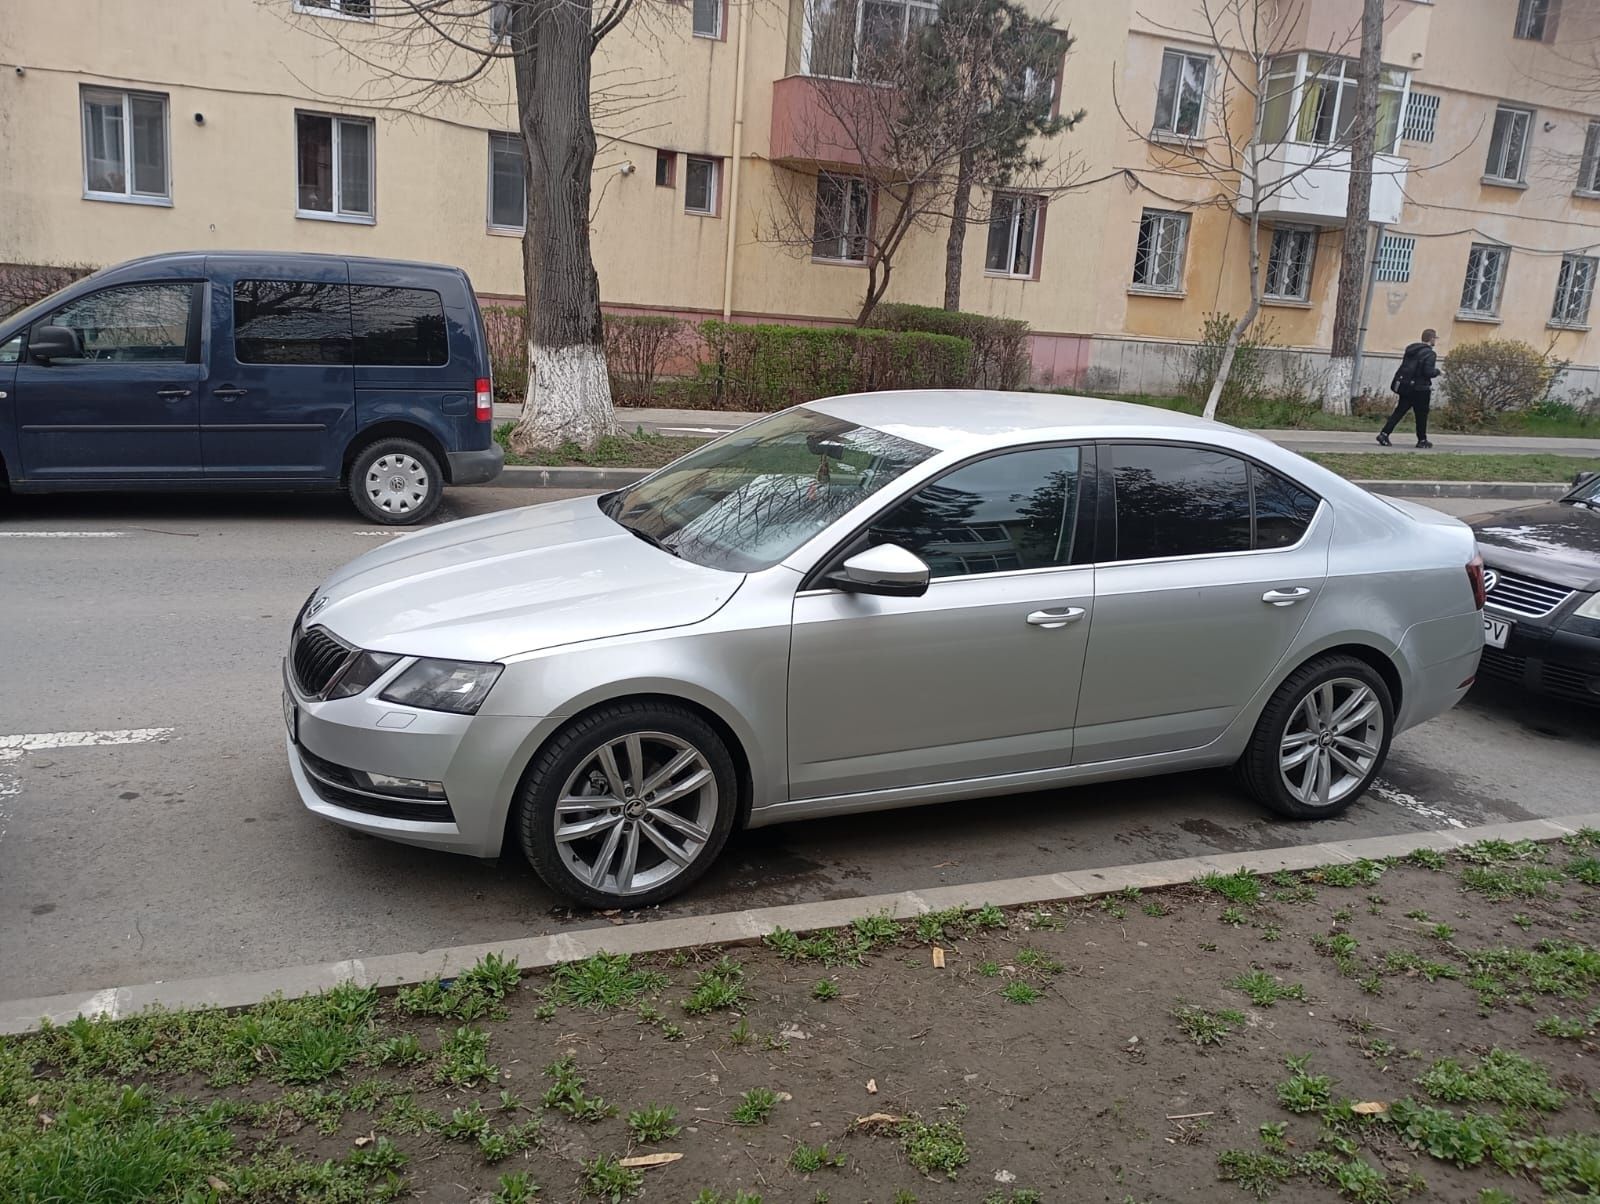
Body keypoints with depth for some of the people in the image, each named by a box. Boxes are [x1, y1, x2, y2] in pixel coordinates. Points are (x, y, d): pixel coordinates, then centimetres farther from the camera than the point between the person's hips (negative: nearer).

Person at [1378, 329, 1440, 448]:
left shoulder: (1411, 349, 9)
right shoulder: (1430, 354, -13)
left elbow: (1403, 367, 11)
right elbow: (1428, 372, -17)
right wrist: (1437, 371, 0)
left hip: (1405, 386, 6)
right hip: (1420, 389, -6)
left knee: (1399, 411, 7)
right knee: (1421, 415, 6)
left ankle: (1384, 434, -2)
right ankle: (1422, 440, 16)